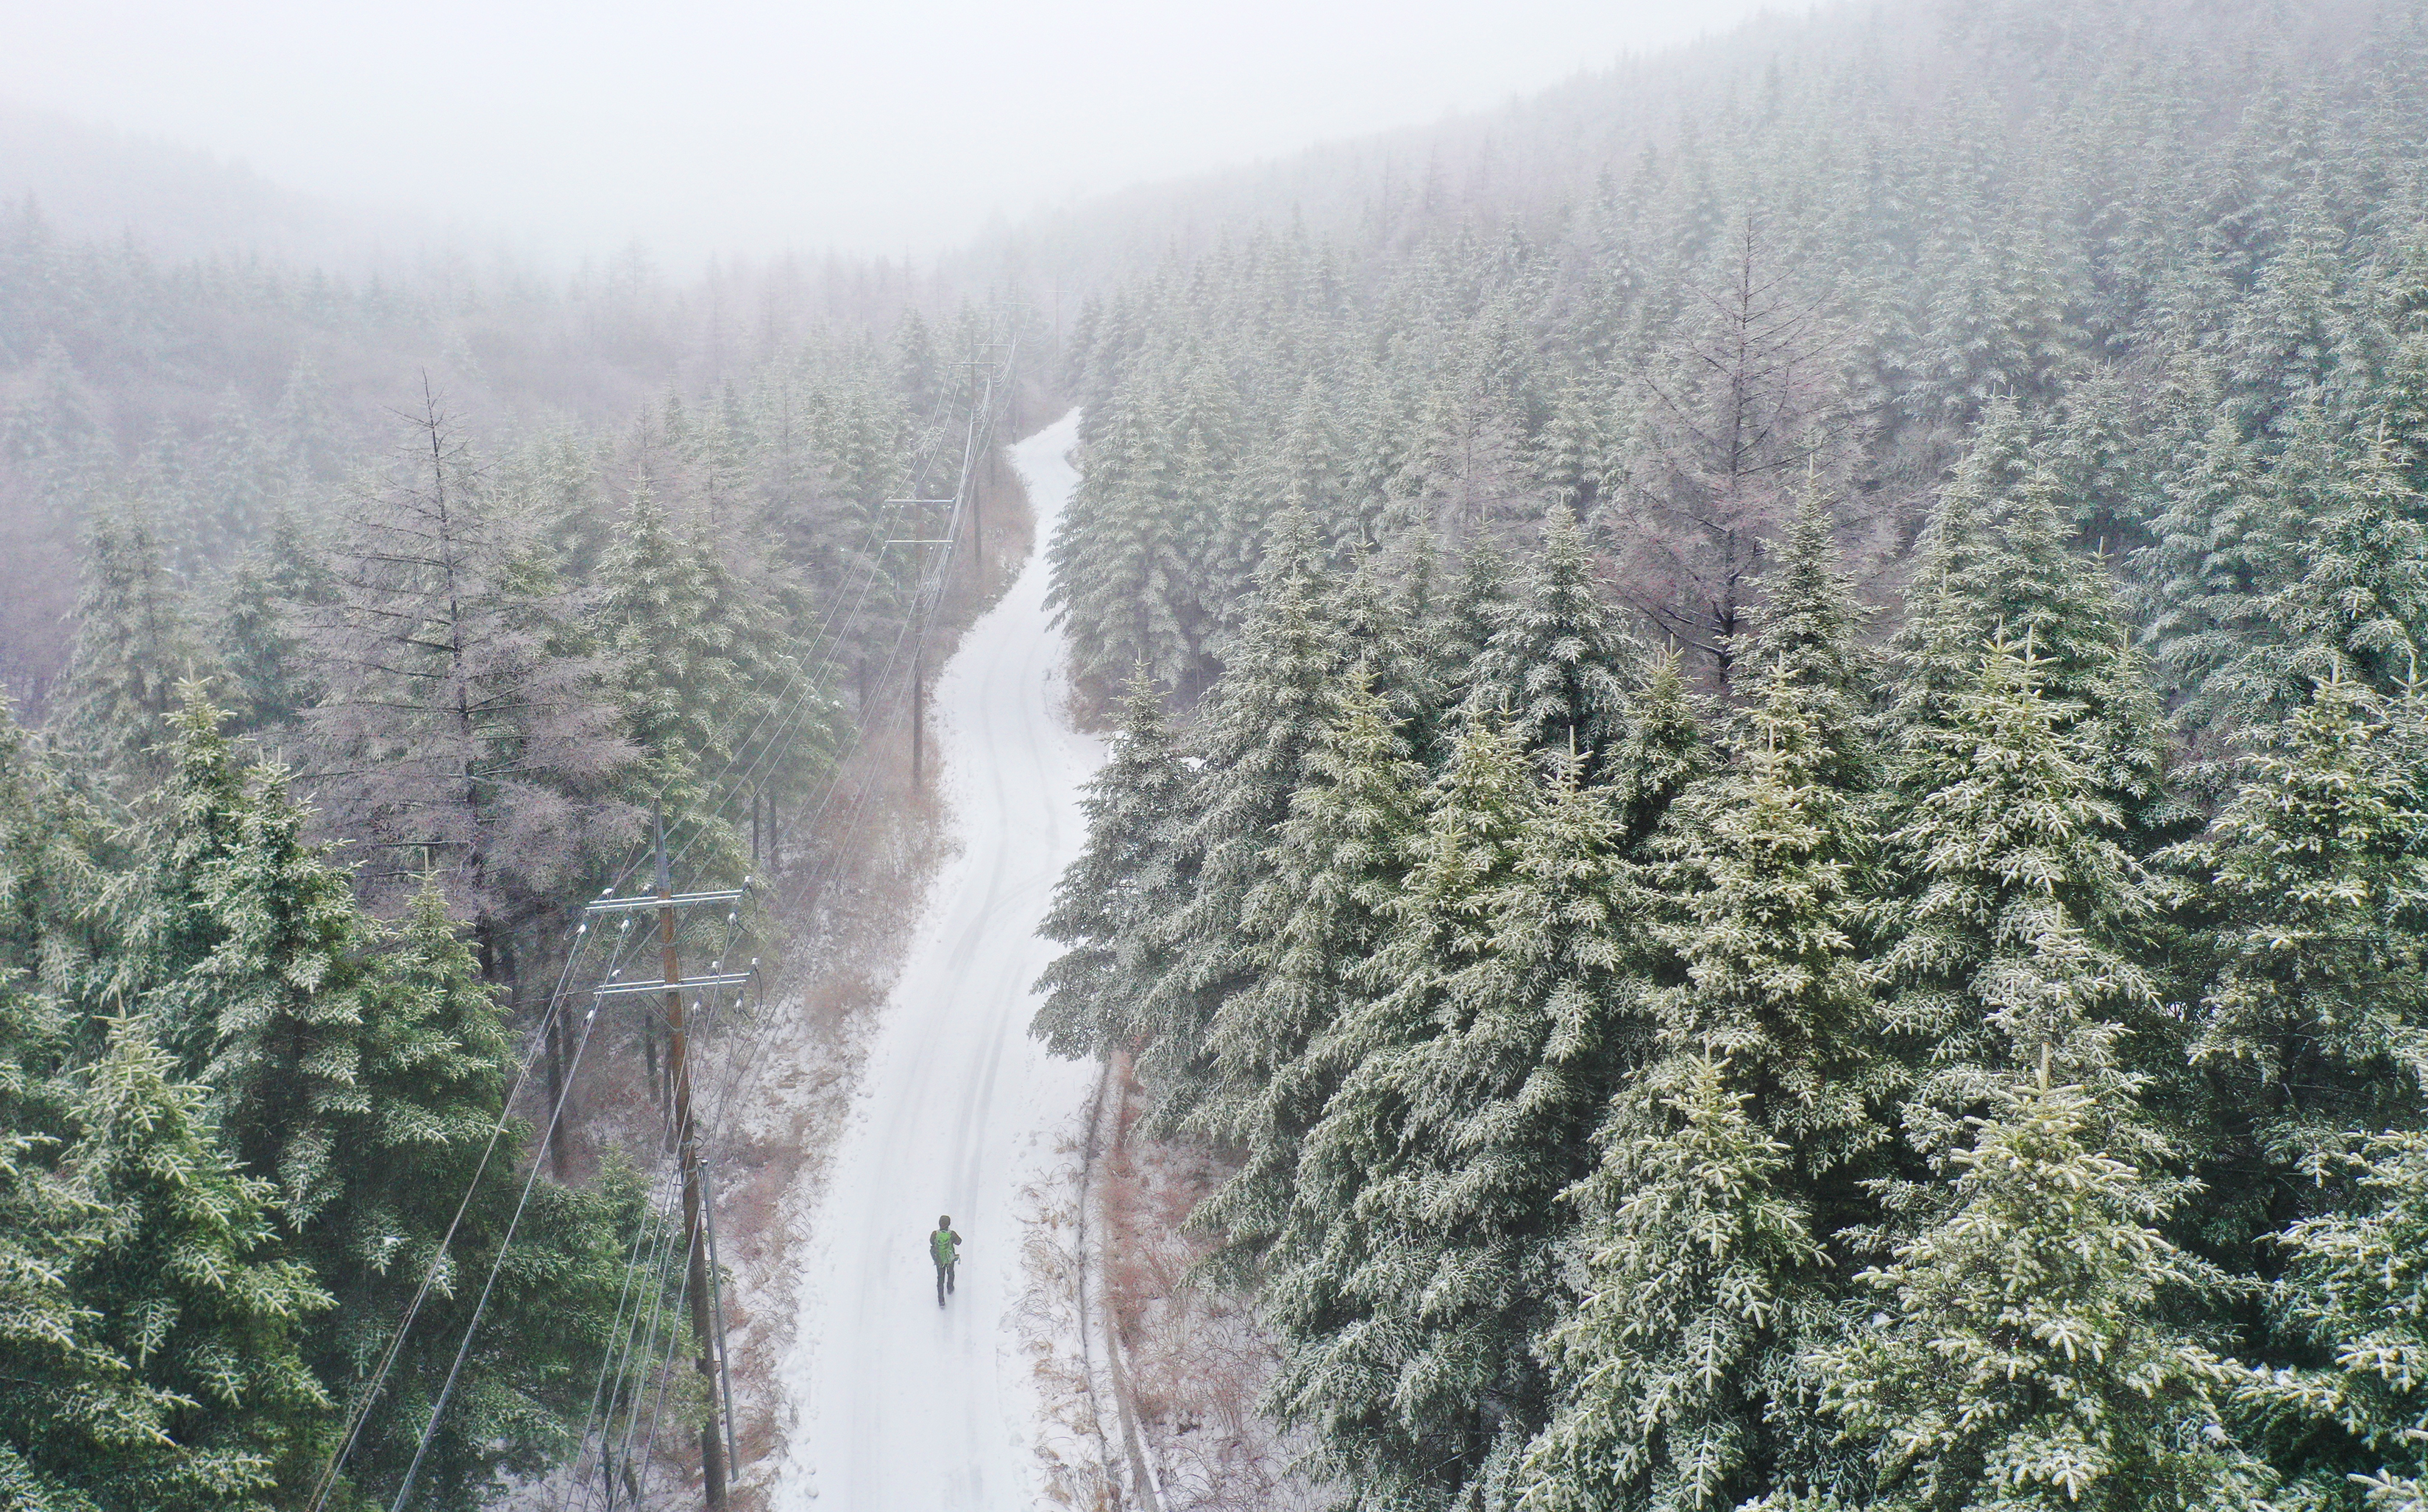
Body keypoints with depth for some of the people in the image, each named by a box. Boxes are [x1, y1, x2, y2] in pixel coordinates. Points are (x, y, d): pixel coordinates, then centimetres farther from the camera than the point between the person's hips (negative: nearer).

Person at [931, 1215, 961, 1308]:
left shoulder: (935, 1234, -25)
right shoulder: (952, 1234, -27)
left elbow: (931, 1242, -3)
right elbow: (958, 1242, -9)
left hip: (939, 1260, 0)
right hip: (950, 1259, 0)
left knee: (940, 1279, 14)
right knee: (950, 1273, 30)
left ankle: (941, 1300, 14)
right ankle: (950, 1288, 54)